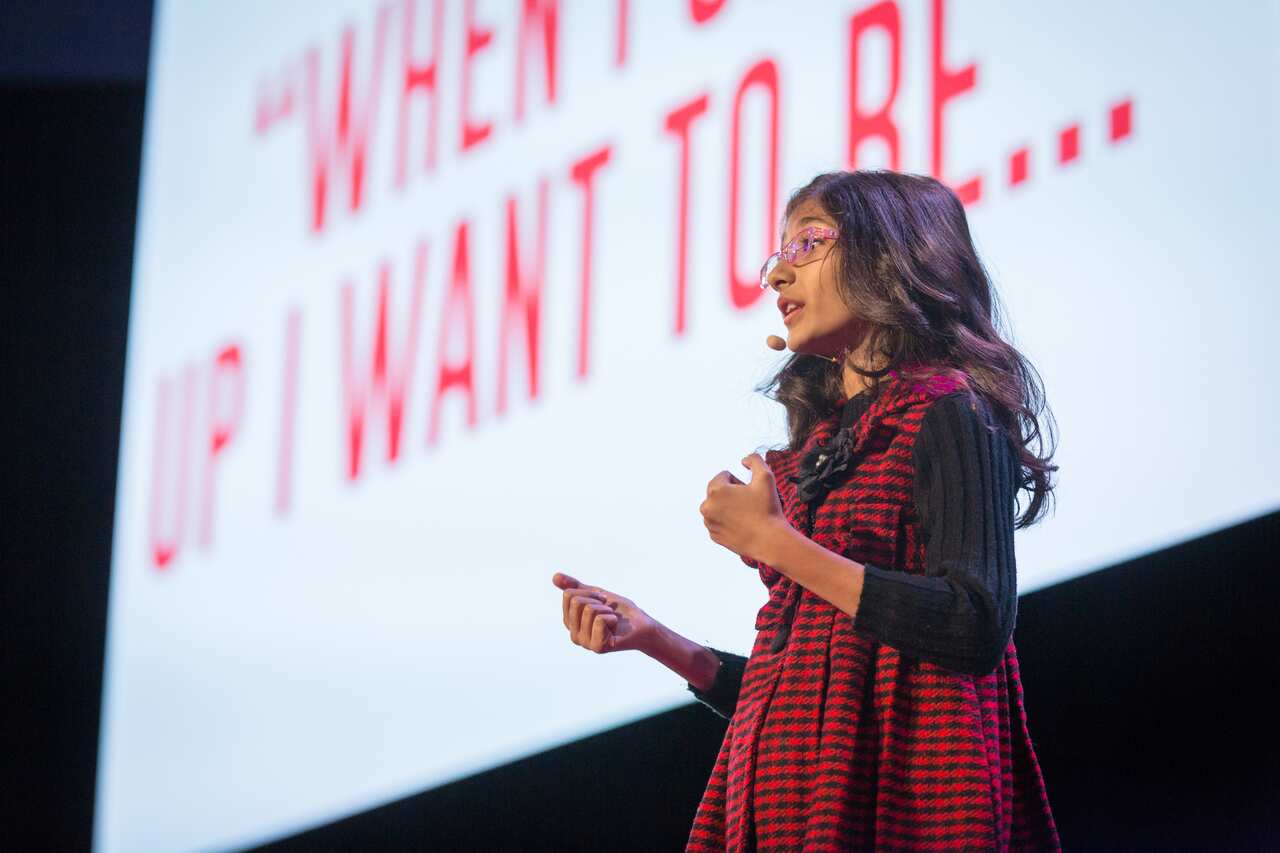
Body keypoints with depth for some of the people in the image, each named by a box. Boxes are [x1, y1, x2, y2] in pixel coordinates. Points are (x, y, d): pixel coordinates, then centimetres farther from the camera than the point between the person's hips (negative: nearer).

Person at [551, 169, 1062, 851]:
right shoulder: (821, 447, 18)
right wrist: (651, 638, 8)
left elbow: (979, 629, -17)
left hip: (895, 796, -7)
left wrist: (775, 543, -15)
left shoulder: (948, 413, -4)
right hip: (789, 798, 7)